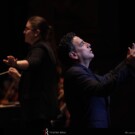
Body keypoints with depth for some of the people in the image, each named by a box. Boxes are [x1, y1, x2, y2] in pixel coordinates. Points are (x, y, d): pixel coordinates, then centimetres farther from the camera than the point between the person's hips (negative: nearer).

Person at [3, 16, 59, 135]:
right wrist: (19, 76, 45)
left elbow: (32, 62, -38)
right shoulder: (45, 47, 18)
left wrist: (16, 63, -57)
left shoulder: (39, 48, -13)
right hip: (43, 107, 11)